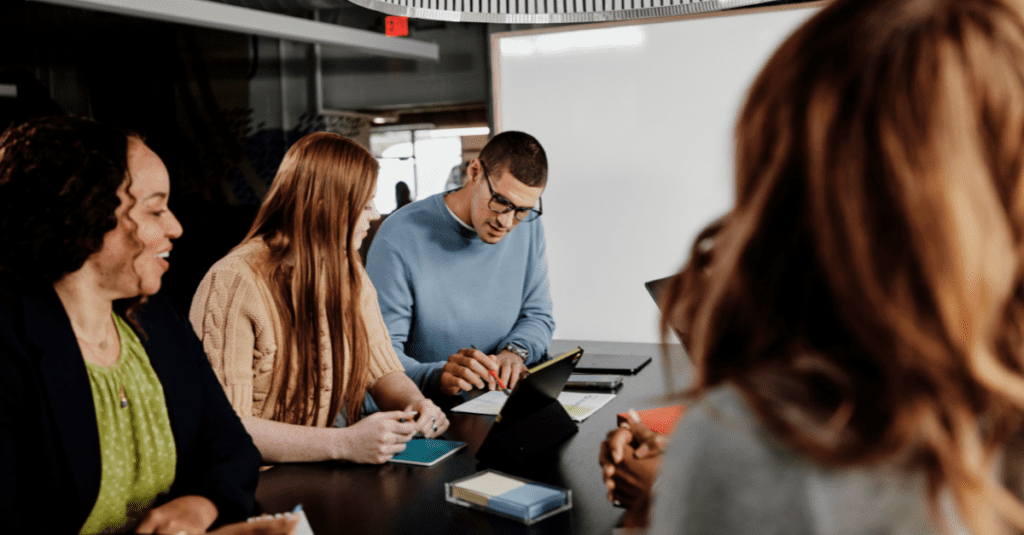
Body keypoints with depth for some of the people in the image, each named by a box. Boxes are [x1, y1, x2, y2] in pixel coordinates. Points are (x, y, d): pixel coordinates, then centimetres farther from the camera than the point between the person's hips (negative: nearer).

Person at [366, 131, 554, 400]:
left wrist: (514, 352, -10)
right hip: (425, 408, -4)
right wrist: (436, 376, -35)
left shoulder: (528, 226, 3)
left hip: (502, 402, 4)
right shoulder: (399, 239, -15)